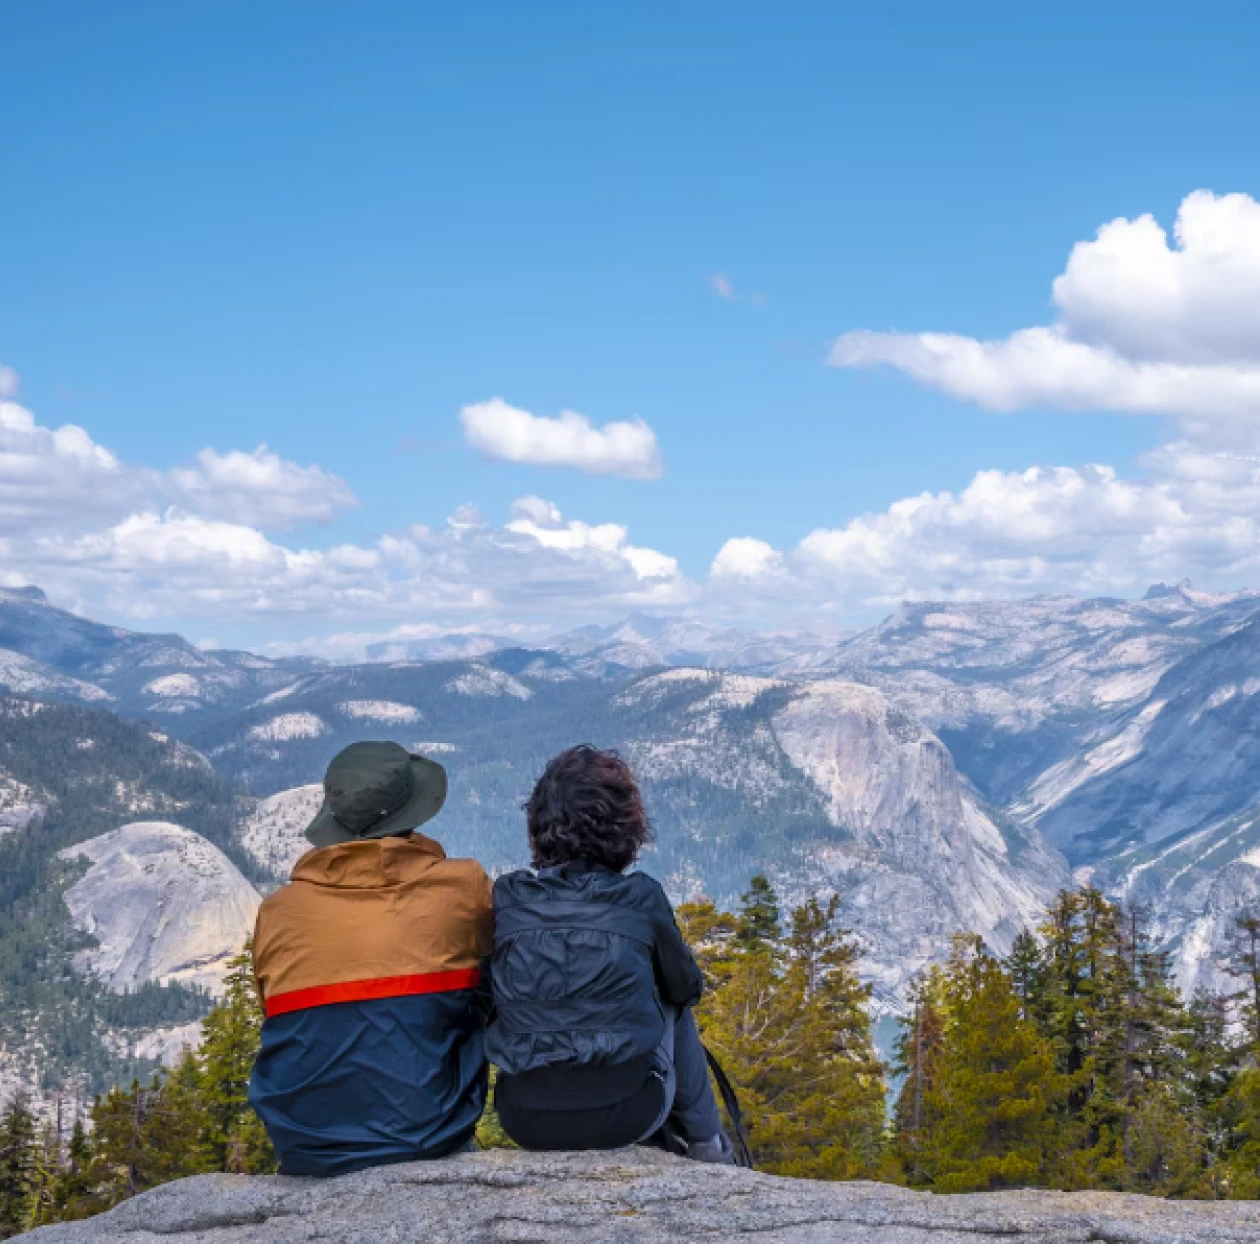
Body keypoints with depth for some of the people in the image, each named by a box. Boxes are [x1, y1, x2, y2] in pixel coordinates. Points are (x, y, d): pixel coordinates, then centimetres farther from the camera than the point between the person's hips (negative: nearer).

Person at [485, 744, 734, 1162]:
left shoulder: (506, 897, -3)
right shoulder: (641, 899, -7)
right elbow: (686, 987, 9)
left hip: (523, 1121, 2)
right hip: (625, 1116, -2)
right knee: (675, 1006, 27)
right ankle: (704, 1143, 37)